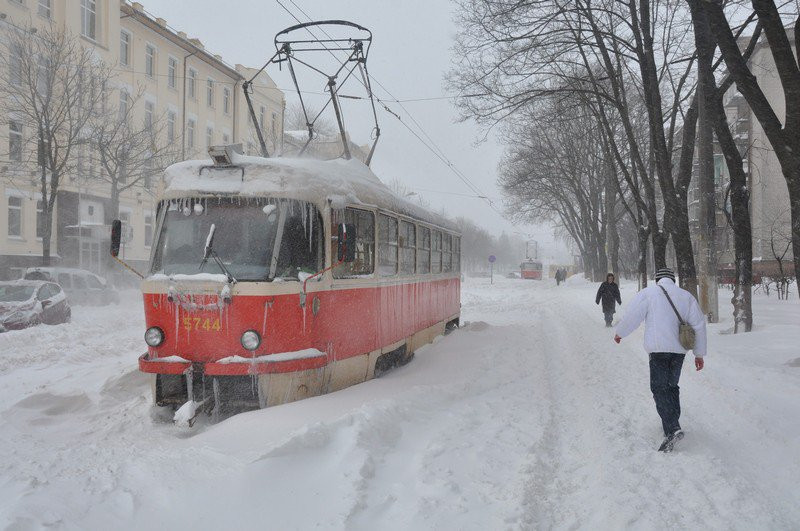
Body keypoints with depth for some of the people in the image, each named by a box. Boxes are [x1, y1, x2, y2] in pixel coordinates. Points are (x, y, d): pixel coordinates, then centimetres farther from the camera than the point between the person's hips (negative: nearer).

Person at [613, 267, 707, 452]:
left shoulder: (648, 293, -1)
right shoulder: (686, 296, 12)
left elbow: (632, 316, -3)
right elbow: (699, 324, 11)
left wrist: (619, 333, 16)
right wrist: (699, 354, 16)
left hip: (659, 349, -5)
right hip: (679, 349, 5)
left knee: (660, 388, -5)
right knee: (672, 386, 19)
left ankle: (673, 429, -19)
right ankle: (672, 423, 26)